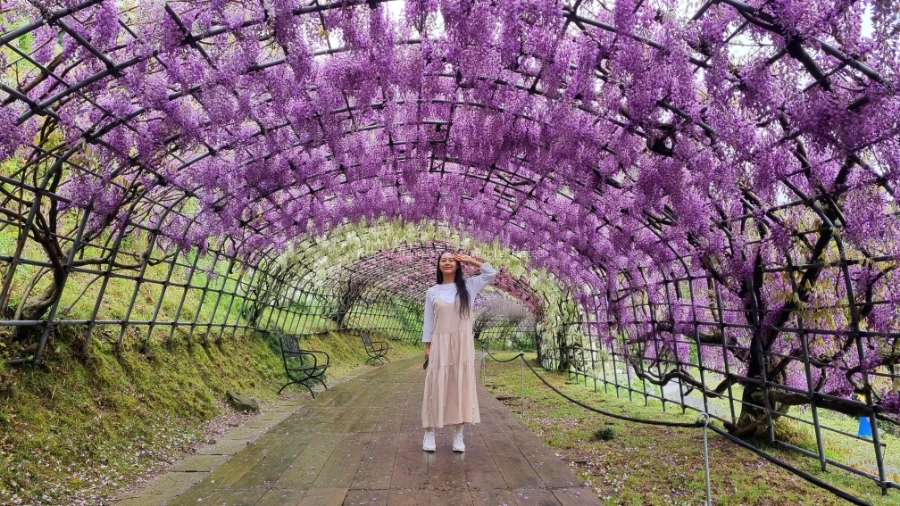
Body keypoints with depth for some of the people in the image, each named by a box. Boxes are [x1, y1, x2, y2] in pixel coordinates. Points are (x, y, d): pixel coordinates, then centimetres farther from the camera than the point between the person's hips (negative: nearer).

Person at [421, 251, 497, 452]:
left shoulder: (468, 286, 6)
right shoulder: (432, 292, 6)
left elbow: (491, 273, 6)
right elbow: (429, 322, 6)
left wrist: (471, 260, 2)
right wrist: (427, 347, 2)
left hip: (463, 344, 0)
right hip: (440, 345, 0)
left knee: (461, 386, 3)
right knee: (436, 387, 2)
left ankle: (458, 435, 12)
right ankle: (429, 434, 12)